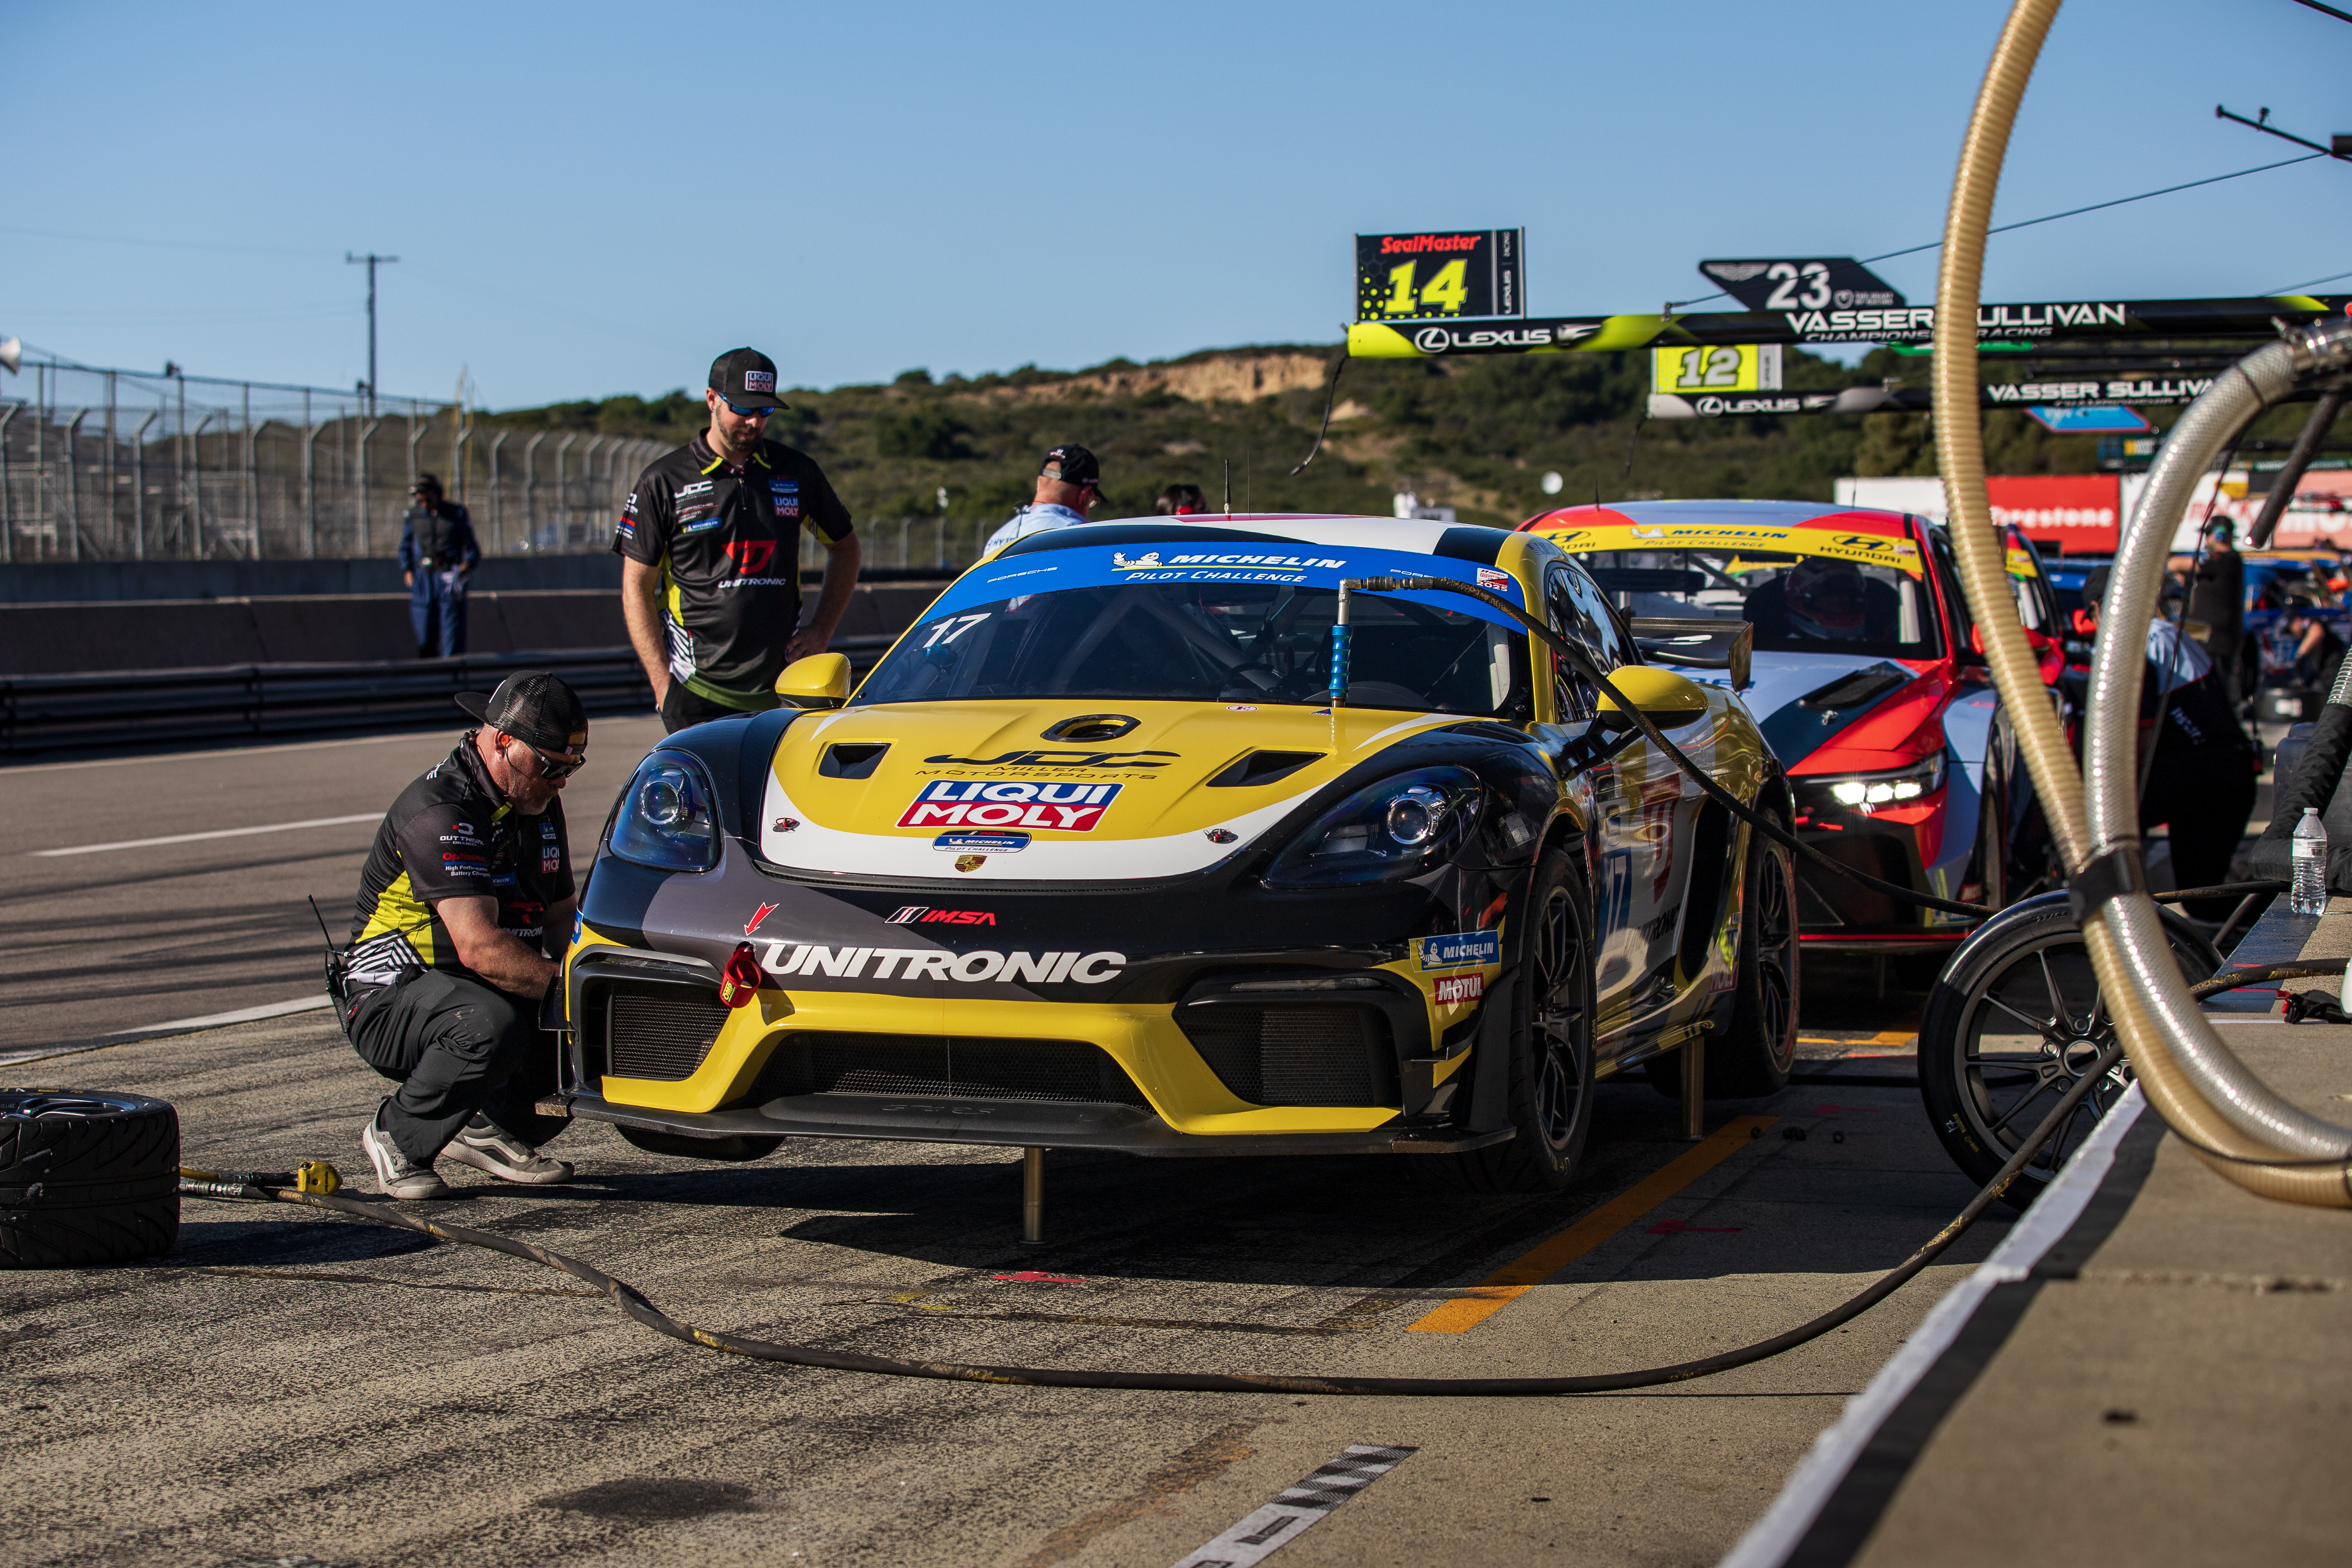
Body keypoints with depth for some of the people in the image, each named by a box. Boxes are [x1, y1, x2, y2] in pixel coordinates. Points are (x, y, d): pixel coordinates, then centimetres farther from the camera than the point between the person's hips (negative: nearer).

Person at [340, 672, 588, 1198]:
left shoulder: (538, 804, 7)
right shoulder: (440, 811, -22)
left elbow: (559, 918, 13)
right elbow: (479, 947, -31)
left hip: (482, 991, 8)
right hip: (389, 998, -8)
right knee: (491, 1026, -39)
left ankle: (493, 1125, 7)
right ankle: (397, 1137, -11)